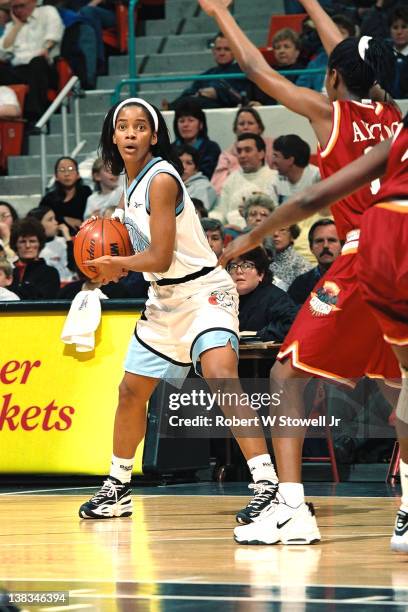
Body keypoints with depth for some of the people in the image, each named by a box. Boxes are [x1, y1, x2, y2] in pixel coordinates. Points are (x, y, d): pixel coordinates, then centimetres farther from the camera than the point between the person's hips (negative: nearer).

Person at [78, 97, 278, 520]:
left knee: (221, 376, -30)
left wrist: (115, 263, -4)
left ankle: (267, 485, -35)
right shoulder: (131, 182, 8)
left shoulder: (160, 179, -19)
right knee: (131, 391, 15)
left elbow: (160, 258, -20)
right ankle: (117, 489, 34)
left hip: (204, 291, -10)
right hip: (164, 299, 10)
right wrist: (117, 266, 3)